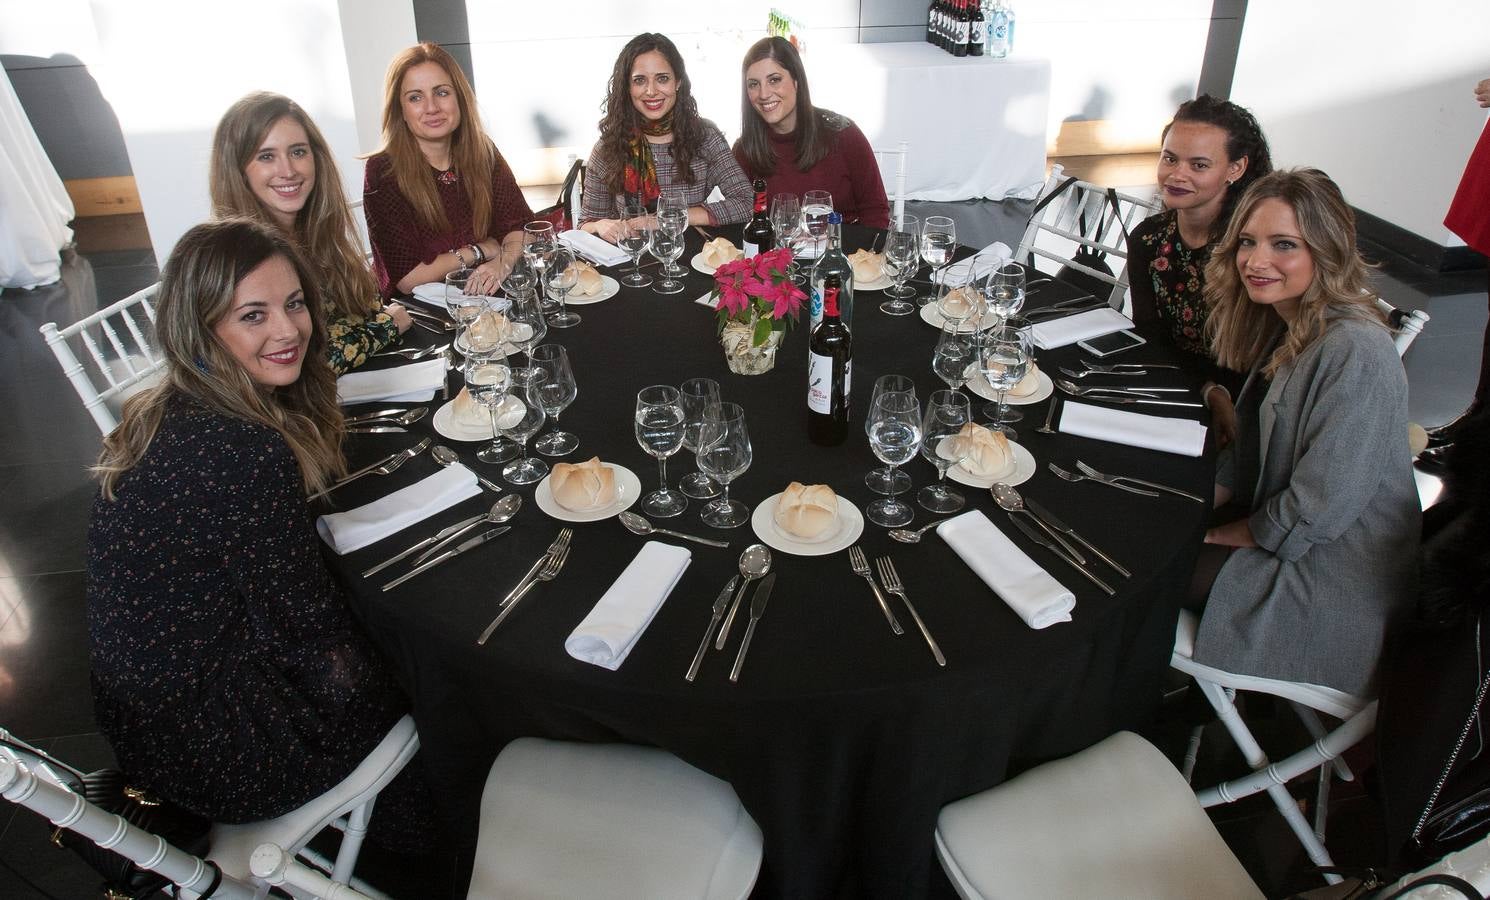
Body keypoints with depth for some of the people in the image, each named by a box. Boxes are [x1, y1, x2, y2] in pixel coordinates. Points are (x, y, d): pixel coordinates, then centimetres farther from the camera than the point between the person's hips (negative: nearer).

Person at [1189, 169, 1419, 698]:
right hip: (1281, 538, 8)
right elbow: (1251, 453, 10)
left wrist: (1220, 535, -12)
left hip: (1331, 586, -8)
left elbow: (1322, 505, -27)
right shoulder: (1285, 327, 4)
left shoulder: (1356, 353, -26)